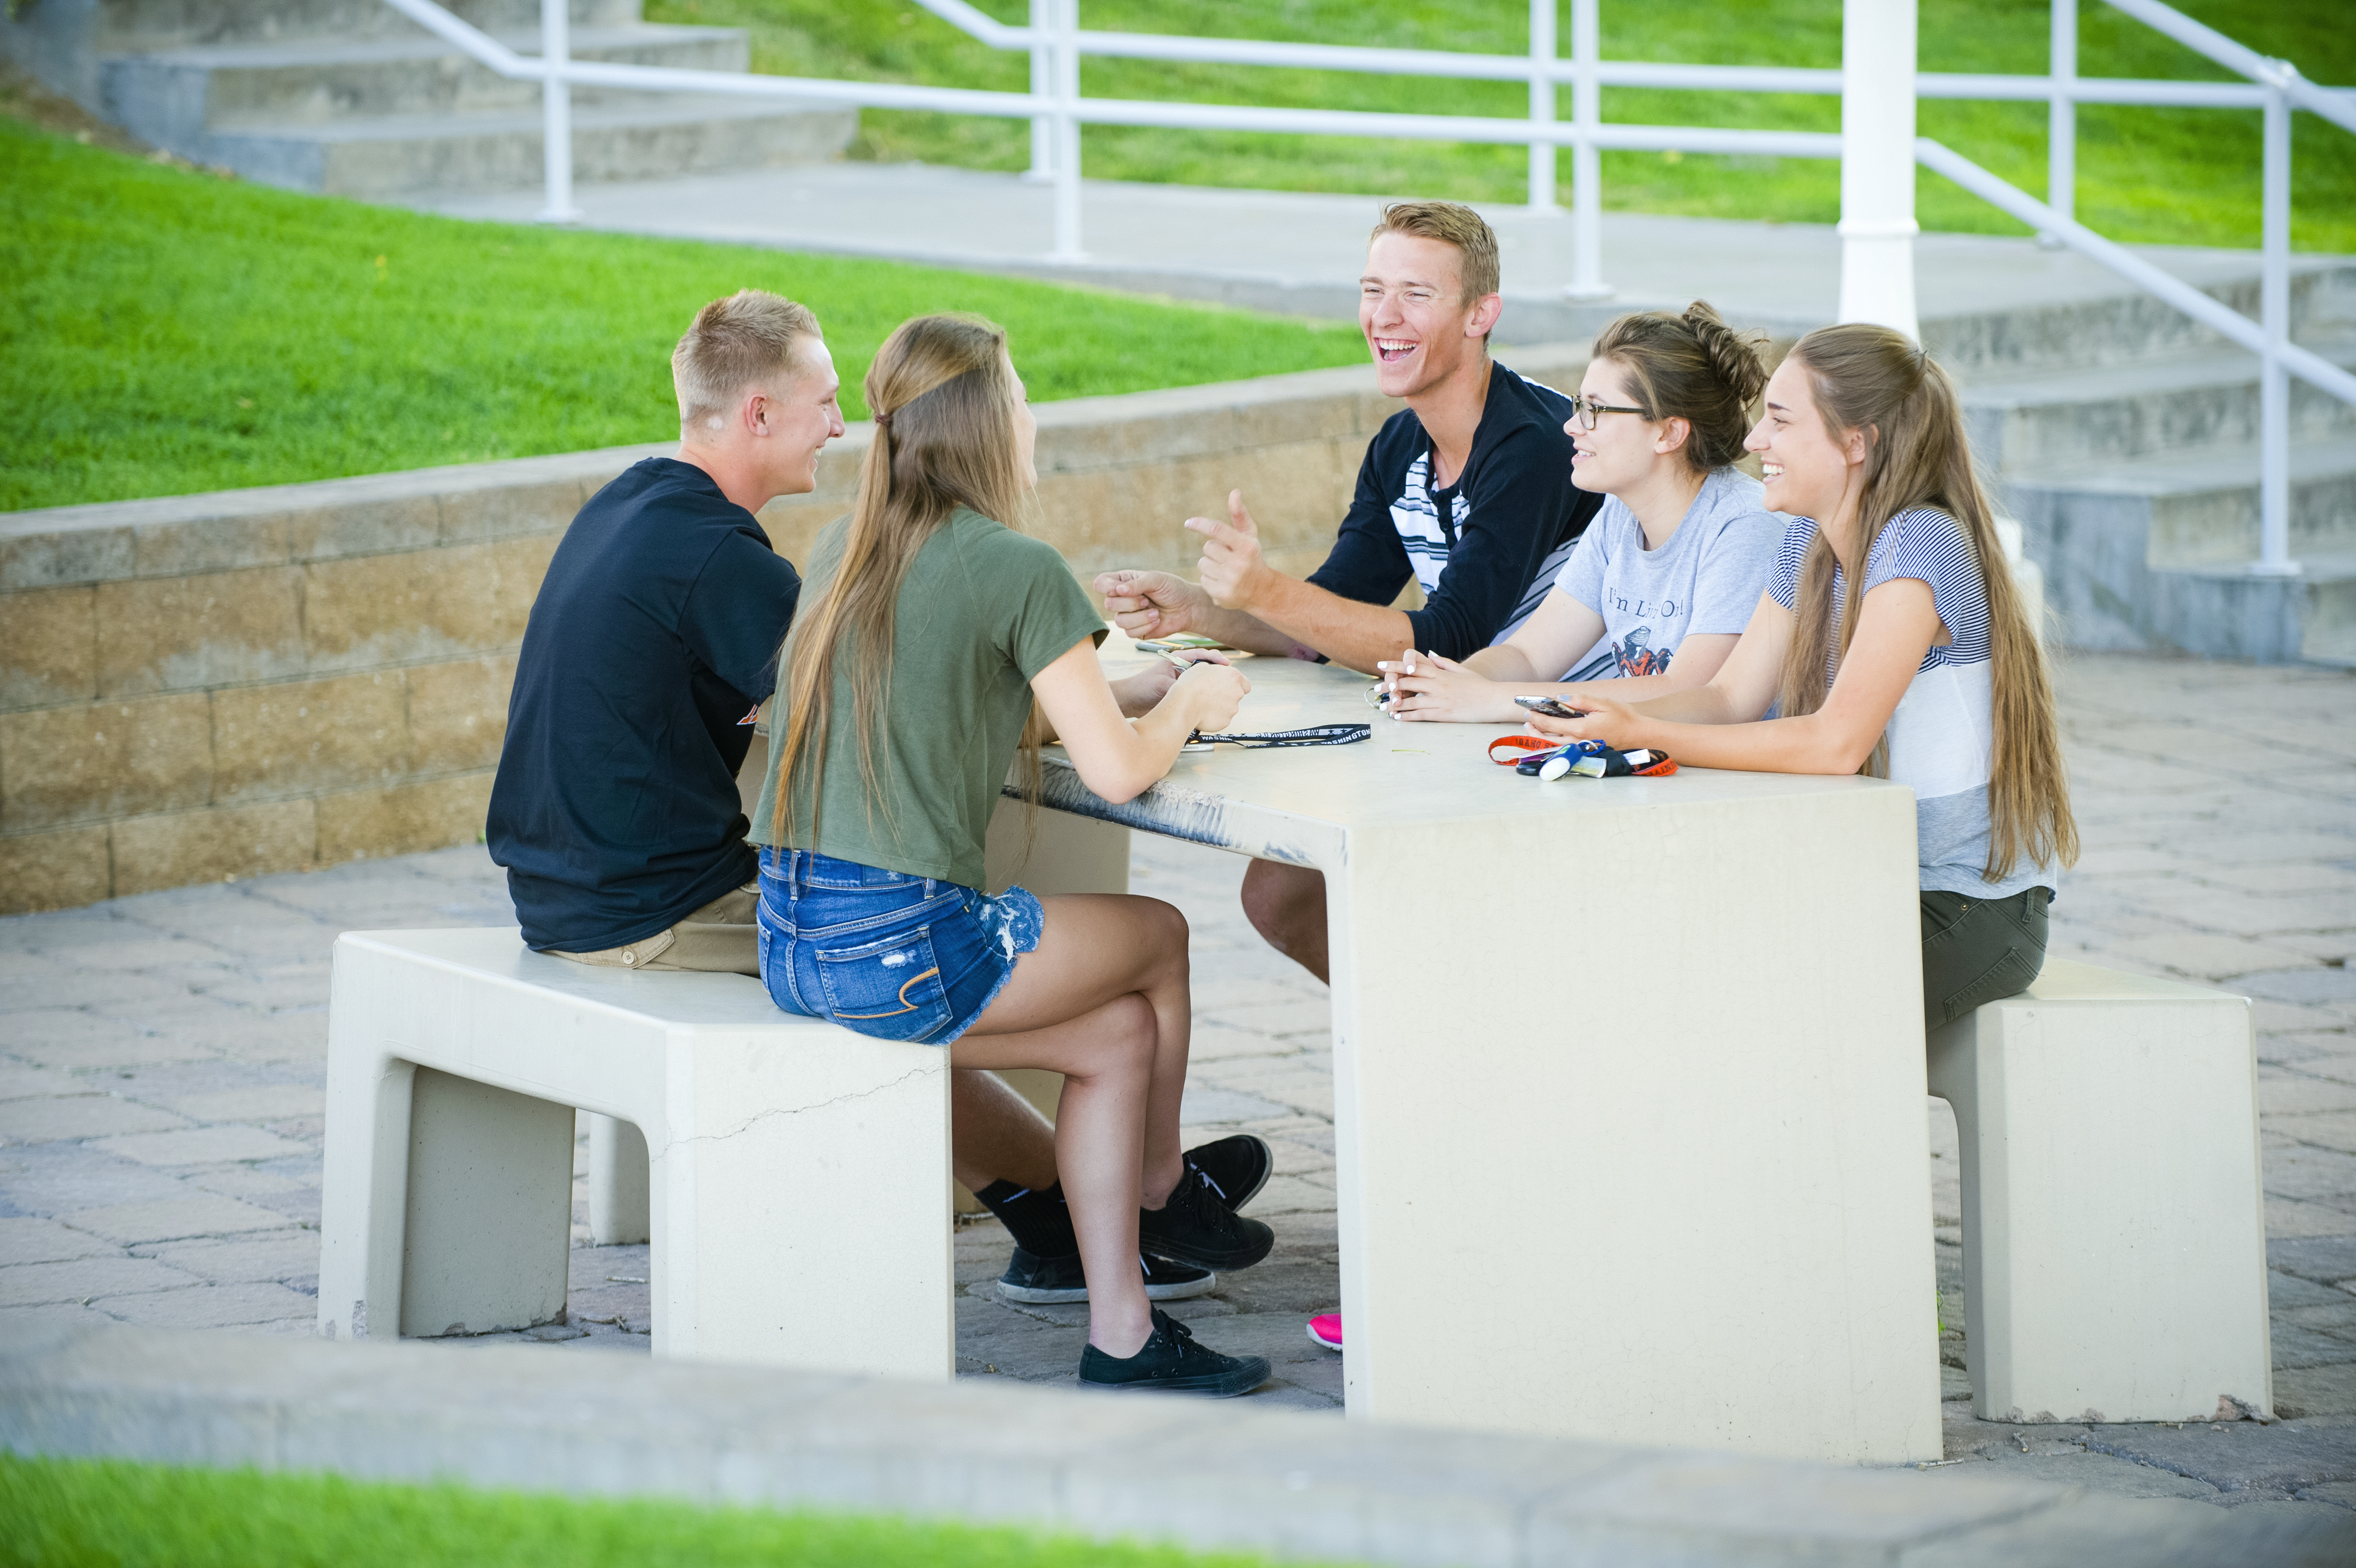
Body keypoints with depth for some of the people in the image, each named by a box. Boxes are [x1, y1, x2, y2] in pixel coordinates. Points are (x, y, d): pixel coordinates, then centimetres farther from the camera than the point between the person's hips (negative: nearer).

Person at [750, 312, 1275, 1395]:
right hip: (902, 943, -8)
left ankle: (1120, 1335, 18)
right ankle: (1160, 1191, 39)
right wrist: (1191, 701, 11)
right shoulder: (1016, 568, -11)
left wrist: (1129, 690, 24)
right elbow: (1117, 769, -11)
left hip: (789, 940, 8)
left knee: (1119, 1032, 19)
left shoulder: (845, 550, 13)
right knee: (1157, 937, 17)